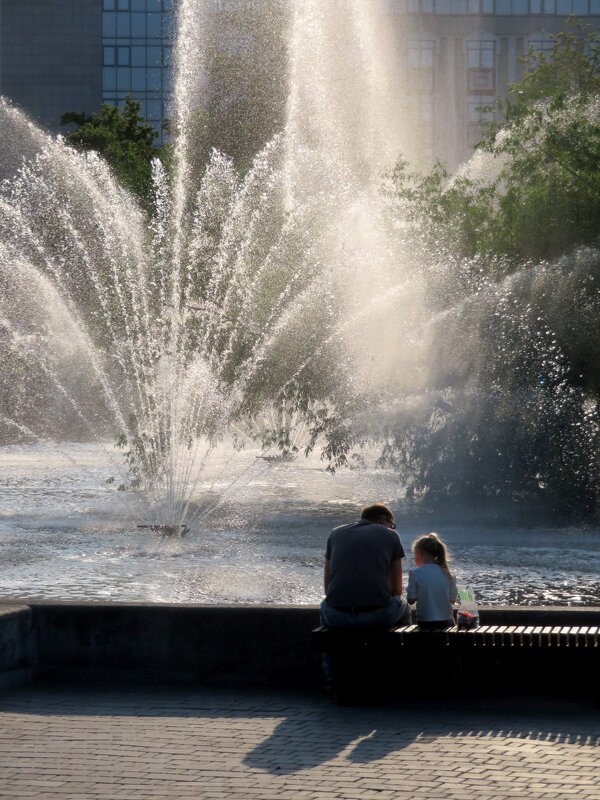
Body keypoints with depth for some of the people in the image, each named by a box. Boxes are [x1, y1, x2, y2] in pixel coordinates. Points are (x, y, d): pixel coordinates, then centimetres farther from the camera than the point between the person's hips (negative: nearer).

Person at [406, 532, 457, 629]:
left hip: (426, 623, -3)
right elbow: (453, 600, 6)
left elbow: (411, 600, -6)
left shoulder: (416, 574, -8)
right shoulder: (447, 574, 1)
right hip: (446, 621, 3)